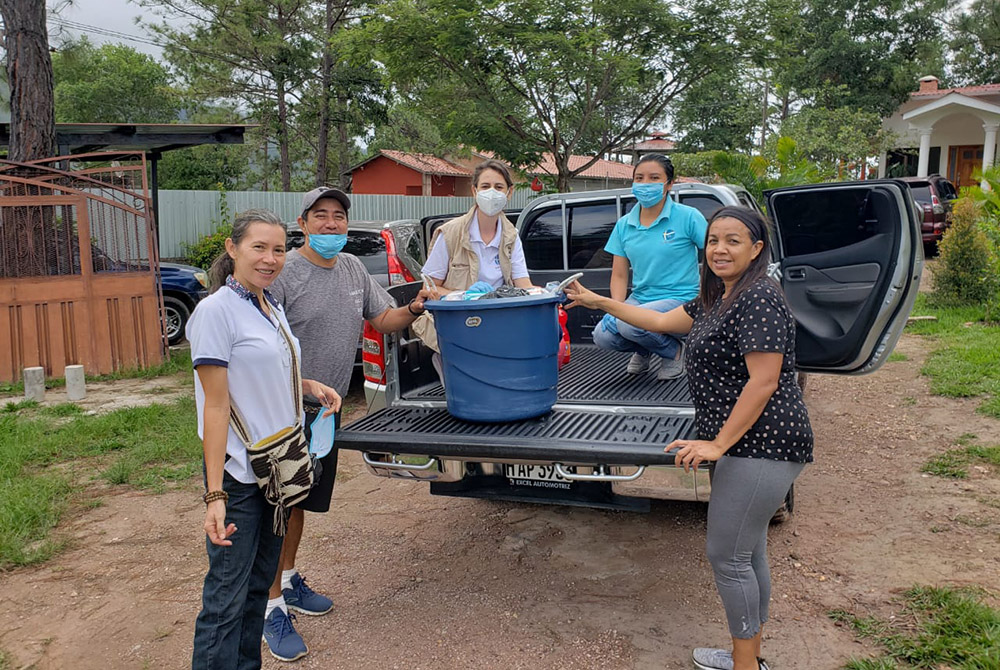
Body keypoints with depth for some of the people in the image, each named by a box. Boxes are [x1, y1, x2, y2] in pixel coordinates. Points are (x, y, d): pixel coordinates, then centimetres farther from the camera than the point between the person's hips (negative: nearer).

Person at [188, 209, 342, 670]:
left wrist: (311, 385, 5)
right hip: (238, 476, -8)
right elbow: (216, 405, -19)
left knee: (260, 581, 19)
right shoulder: (216, 310, -15)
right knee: (227, 594, 1)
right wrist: (215, 495, -21)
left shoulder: (272, 306, 8)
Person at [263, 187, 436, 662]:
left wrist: (414, 309, -8)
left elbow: (384, 320, 12)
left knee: (301, 501, 21)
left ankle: (289, 580, 38)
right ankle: (274, 606, 12)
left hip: (325, 409, 7)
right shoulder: (284, 273, -15)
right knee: (280, 508, 0)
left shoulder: (353, 268, 8)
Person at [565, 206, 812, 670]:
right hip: (748, 445, 10)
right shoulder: (717, 298, 14)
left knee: (726, 556, -2)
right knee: (748, 553, 18)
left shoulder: (759, 299, -18)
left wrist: (718, 444, -21)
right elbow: (662, 321, 22)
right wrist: (600, 302, 22)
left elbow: (764, 382, -22)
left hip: (761, 447, -10)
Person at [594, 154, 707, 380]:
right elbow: (619, 276, 8)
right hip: (639, 299, 5)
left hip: (679, 300, -4)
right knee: (602, 336, -22)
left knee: (630, 325, -32)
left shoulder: (688, 217, -6)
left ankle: (675, 350, 2)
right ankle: (643, 351, 14)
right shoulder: (624, 225, 7)